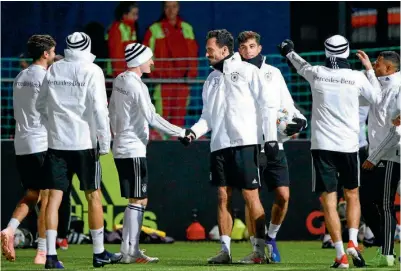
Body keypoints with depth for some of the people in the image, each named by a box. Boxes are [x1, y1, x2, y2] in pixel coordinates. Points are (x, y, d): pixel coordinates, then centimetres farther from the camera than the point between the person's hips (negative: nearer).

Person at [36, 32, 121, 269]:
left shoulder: (53, 70, 7)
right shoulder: (91, 71, -6)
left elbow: (41, 105, 14)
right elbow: (99, 109, -11)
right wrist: (105, 142, -6)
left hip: (57, 142, 3)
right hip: (84, 142, -3)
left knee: (54, 196, 1)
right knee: (93, 196, 8)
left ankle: (51, 255, -5)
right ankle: (99, 253, 13)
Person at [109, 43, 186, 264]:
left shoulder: (119, 81, 10)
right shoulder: (136, 86, -15)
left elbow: (112, 111, 18)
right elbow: (152, 117, -18)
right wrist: (180, 133, -14)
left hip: (121, 148, 9)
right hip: (133, 150, -9)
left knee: (137, 200, 13)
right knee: (138, 200, -6)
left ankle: (130, 250, 14)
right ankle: (130, 252, -8)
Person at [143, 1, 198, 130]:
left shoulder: (187, 28, 14)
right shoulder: (154, 29, 3)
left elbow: (193, 53, 14)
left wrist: (192, 73, 3)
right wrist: (154, 73, -8)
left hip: (182, 80, 3)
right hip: (163, 80, -3)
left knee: (179, 114, 4)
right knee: (162, 114, -9)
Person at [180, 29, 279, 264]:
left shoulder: (247, 71, -1)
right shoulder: (211, 80, 18)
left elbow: (268, 104, -4)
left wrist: (271, 138, -9)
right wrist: (194, 132, 0)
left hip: (245, 143, -6)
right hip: (219, 146, 6)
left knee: (251, 196, -6)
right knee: (223, 197, 4)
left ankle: (261, 250, -4)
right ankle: (225, 249, 7)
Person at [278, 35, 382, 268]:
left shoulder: (316, 74, -1)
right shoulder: (357, 77, -4)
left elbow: (302, 67, 24)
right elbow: (377, 98, 14)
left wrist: (290, 52, 46)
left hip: (322, 145, 0)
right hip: (348, 145, 0)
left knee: (329, 201, -1)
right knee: (353, 196, 19)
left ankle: (340, 255, -10)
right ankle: (353, 242, -1)